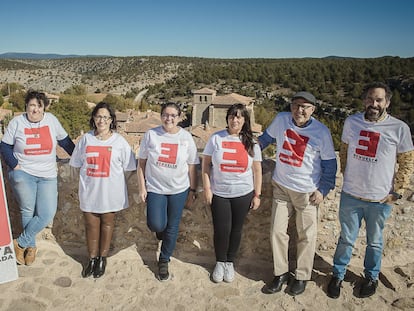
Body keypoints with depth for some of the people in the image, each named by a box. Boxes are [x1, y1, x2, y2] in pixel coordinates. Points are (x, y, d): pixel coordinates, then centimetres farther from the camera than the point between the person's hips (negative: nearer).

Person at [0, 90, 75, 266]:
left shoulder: (51, 120, 0)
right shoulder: (17, 122, -2)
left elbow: (64, 141, 10)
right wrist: (15, 166, -7)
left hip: (48, 176, 1)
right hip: (23, 174, -1)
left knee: (47, 214, -6)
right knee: (27, 212, 3)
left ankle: (20, 243, 12)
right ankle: (31, 246, 23)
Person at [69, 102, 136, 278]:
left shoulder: (119, 141, -6)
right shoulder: (86, 139, 1)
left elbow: (129, 167, -4)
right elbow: (77, 164, 9)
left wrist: (112, 175, -3)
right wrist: (90, 176, 3)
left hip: (110, 191, -2)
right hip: (89, 191, 2)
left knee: (107, 223, 13)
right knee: (91, 225, 11)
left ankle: (102, 259, 30)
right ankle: (92, 259, 29)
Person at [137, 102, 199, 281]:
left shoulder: (186, 137, -4)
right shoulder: (151, 135, -5)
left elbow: (192, 167, 0)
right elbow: (142, 162, 0)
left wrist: (192, 191, 1)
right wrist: (142, 187, -3)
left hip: (179, 190, 1)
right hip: (155, 188, 0)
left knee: (172, 228, 9)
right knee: (157, 225, -9)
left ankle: (164, 261, 31)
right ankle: (161, 229, 31)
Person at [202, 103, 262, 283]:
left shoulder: (251, 143, 0)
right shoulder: (216, 138, -4)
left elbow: (257, 171, 4)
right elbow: (206, 164, -1)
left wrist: (257, 195, 1)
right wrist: (207, 189, -6)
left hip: (243, 194, 1)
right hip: (219, 194, -1)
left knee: (236, 230, 11)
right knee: (221, 230, 2)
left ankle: (230, 262, 34)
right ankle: (220, 262, 28)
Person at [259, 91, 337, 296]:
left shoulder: (321, 132, -12)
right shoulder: (281, 119, -5)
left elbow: (329, 163, -3)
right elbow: (267, 137, 16)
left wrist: (323, 189, -6)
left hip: (307, 192, -3)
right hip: (281, 187, 3)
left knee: (306, 236, 9)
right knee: (277, 231, 7)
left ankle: (302, 276, 28)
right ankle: (281, 273, 26)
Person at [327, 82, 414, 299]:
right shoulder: (351, 122, -4)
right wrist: (347, 176, 9)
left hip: (380, 200, -1)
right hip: (350, 195, 1)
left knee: (374, 242, 19)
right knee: (346, 239, 16)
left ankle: (371, 277, 42)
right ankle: (338, 275, 36)